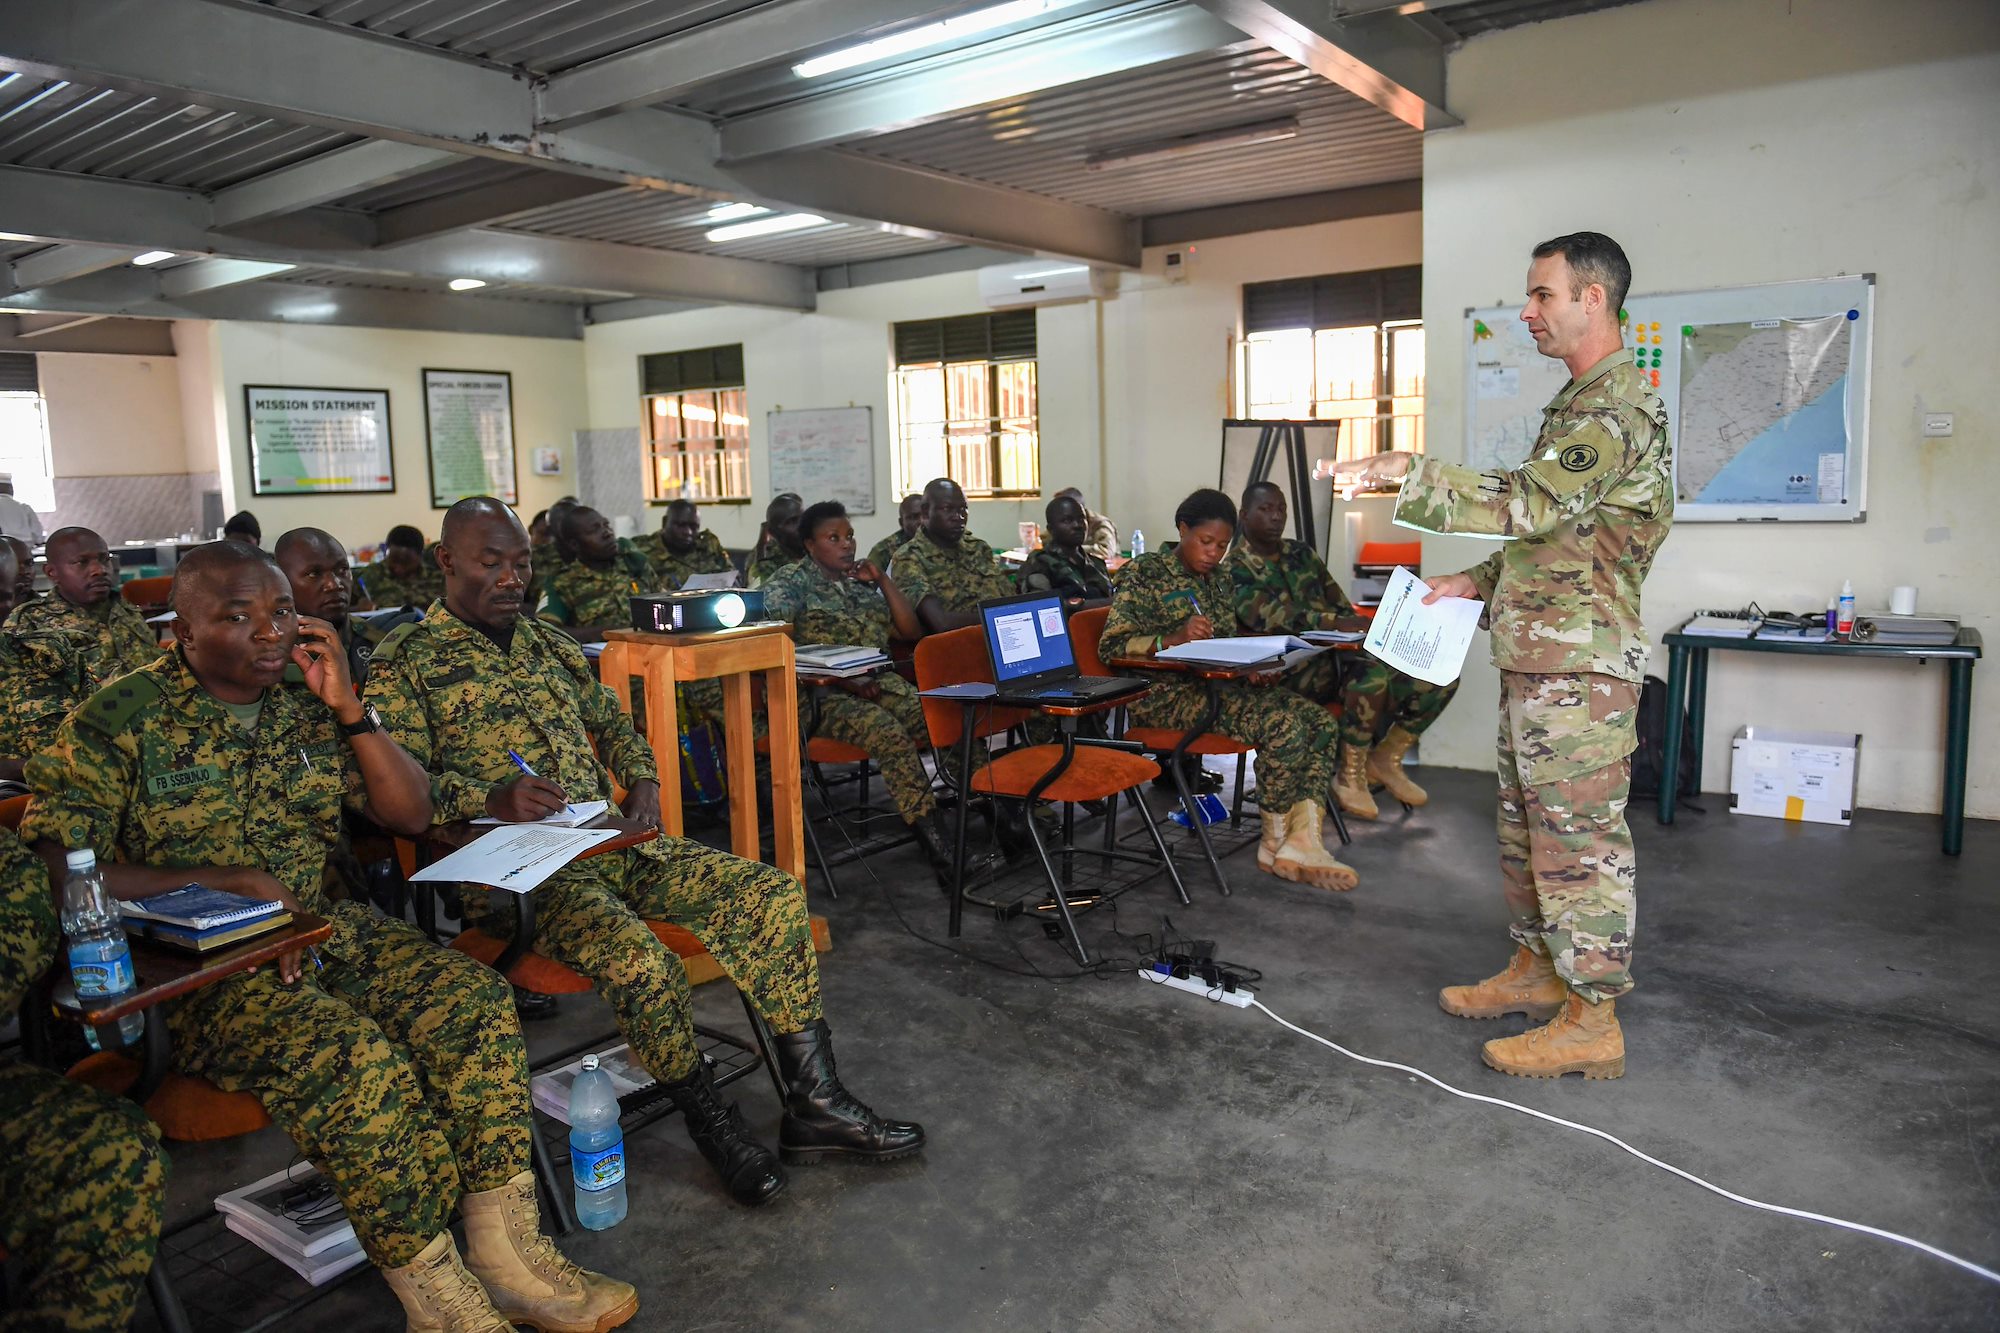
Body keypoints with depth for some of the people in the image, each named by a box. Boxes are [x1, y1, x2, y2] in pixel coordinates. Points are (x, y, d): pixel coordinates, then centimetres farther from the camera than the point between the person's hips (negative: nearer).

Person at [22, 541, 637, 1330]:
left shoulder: (307, 703, 9)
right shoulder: (119, 720, -4)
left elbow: (412, 816, 7)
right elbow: (52, 866, -10)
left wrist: (348, 708, -5)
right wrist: (215, 878, -20)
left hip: (319, 932, 5)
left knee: (473, 1001, -18)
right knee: (352, 1055, -31)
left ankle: (505, 1253, -12)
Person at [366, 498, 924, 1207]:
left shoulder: (551, 644, 20)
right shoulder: (406, 660, 1)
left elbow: (613, 725, 27)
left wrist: (642, 782, 6)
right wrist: (493, 797, -25)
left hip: (609, 839, 7)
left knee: (775, 894, -11)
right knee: (638, 957, -34)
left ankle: (815, 1104, -6)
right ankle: (713, 1123, -7)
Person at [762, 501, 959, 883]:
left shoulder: (861, 582, 21)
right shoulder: (788, 584, 5)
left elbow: (912, 631, 18)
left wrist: (883, 580, 8)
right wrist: (845, 680, -18)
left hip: (878, 683, 6)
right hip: (819, 694, -6)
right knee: (889, 734, -35)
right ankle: (938, 845, -35)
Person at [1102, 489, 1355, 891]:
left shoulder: (1220, 579, 20)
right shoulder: (1144, 573, -3)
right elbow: (1112, 645, -10)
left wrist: (1253, 666, 0)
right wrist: (1174, 639, -25)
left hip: (1219, 684, 8)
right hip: (1166, 695, -8)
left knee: (1318, 719, -15)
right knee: (1283, 724, -27)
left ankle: (1301, 843, -21)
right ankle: (1275, 843, -10)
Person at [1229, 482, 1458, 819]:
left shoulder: (1301, 553, 19)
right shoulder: (1235, 567, -3)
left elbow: (1340, 604, 21)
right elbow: (1268, 615, -21)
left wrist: (1360, 629, -2)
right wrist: (1332, 622, -33)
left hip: (1336, 653, 7)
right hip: (1289, 669, -7)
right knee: (1373, 675, -37)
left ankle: (1386, 759, 10)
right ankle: (1350, 776, -16)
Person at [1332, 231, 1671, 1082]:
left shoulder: (1617, 408, -15)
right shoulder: (1582, 403, 19)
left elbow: (1528, 504, -28)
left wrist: (1405, 470, -27)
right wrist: (1478, 581, 15)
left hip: (1579, 665, -11)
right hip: (1538, 658, 11)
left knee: (1580, 835, -4)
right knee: (1528, 822, 17)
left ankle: (1593, 1020, 6)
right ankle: (1537, 970, 31)